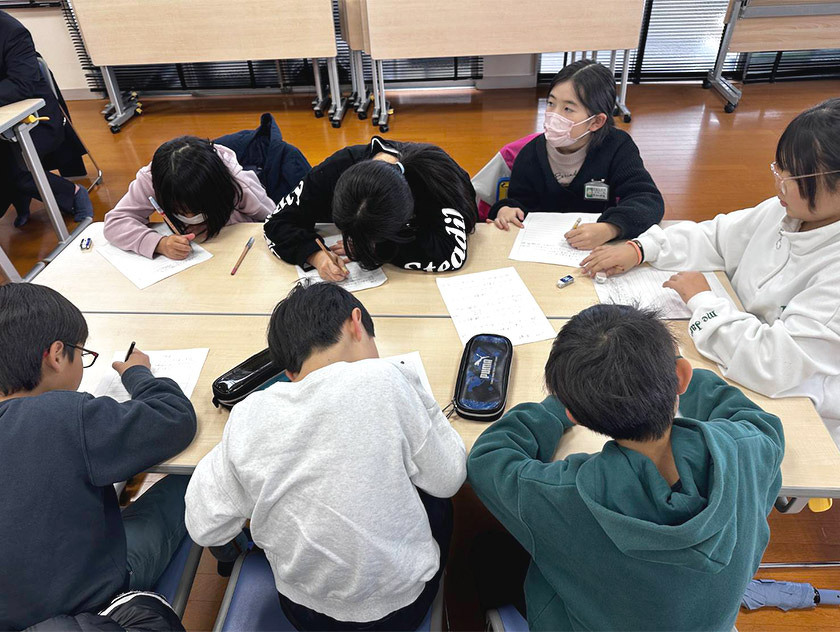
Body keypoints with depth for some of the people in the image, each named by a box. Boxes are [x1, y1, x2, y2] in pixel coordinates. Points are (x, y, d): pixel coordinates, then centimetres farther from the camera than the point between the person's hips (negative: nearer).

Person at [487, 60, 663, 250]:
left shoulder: (617, 148, -8)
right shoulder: (531, 154, -3)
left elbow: (649, 200, -18)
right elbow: (522, 203, 5)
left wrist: (609, 229, -37)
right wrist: (507, 210, -20)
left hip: (600, 251, -2)